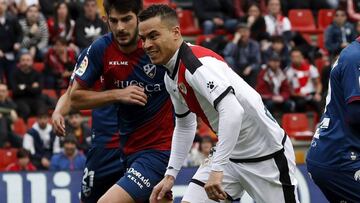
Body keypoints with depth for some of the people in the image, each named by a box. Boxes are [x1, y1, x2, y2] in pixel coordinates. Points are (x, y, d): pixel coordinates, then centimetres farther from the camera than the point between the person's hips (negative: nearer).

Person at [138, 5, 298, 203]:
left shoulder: (198, 63, -24)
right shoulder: (171, 76, 5)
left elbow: (233, 111, -37)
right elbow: (184, 125, 21)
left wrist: (217, 169, -37)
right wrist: (170, 175, 15)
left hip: (267, 155, -9)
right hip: (231, 154, 9)